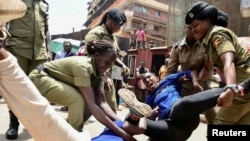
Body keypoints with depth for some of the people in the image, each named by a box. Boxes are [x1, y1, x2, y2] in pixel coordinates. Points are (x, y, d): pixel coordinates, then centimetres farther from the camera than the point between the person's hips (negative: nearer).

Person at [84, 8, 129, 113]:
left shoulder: (113, 37, 14)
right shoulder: (96, 33, -12)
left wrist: (122, 65, 4)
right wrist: (104, 76, -30)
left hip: (107, 77, 8)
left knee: (111, 107, 15)